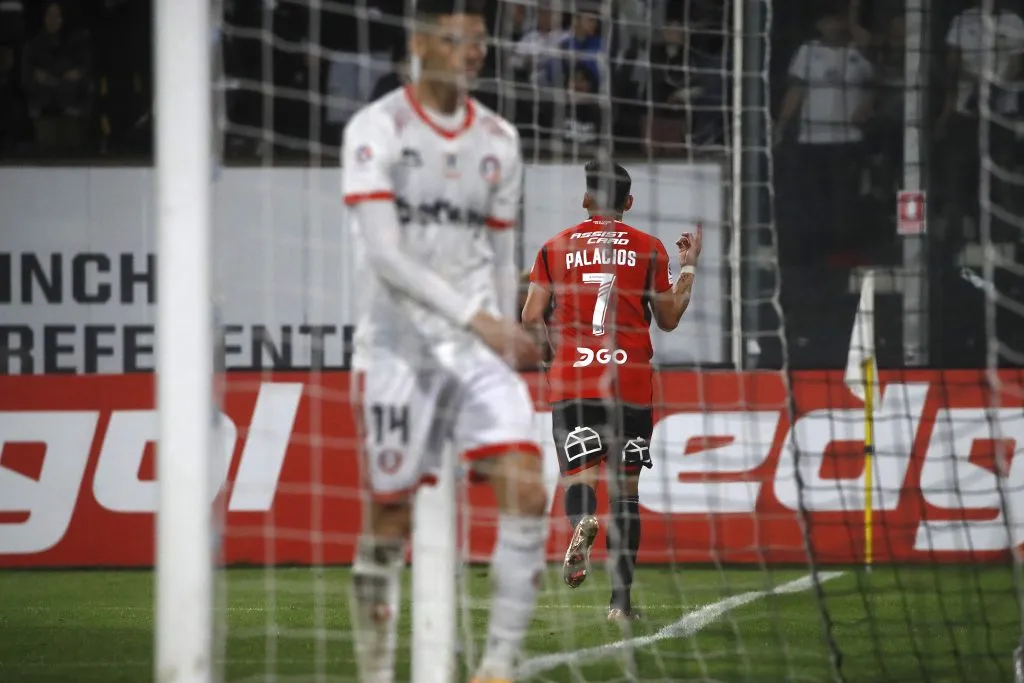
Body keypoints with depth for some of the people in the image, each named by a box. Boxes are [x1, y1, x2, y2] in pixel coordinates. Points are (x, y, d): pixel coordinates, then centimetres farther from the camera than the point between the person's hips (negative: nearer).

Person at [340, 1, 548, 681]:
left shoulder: (499, 140, 10)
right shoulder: (376, 129, -7)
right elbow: (385, 254, -17)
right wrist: (476, 318, -23)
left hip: (481, 345, 4)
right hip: (398, 345, -4)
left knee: (527, 492, -14)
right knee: (390, 514, 0)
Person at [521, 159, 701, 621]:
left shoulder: (556, 248, 7)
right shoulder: (649, 249, 5)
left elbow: (532, 317, 2)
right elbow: (669, 319, 11)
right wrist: (689, 267, 23)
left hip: (571, 381, 0)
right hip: (632, 384, 0)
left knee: (578, 475, 0)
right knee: (625, 487, 6)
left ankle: (581, 520, -38)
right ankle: (620, 599, 2)